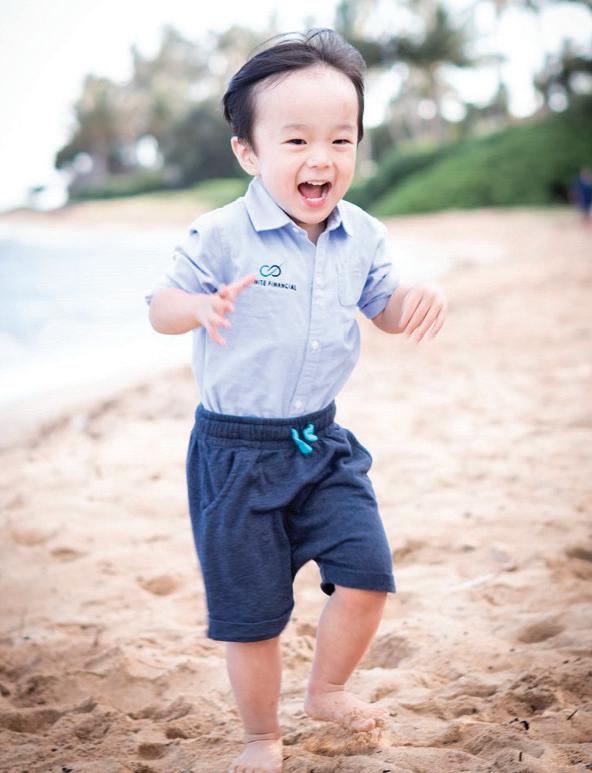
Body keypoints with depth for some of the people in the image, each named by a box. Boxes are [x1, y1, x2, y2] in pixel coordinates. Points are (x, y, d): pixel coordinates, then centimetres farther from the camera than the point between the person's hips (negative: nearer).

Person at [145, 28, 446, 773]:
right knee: (251, 611, 6)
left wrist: (414, 300, -12)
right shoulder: (220, 238, -17)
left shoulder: (361, 236, -2)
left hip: (322, 442, 4)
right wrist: (201, 306, -32)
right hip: (235, 451, -4)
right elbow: (160, 305, -9)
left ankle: (326, 690, 30)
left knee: (367, 574, 1)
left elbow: (382, 306, 12)